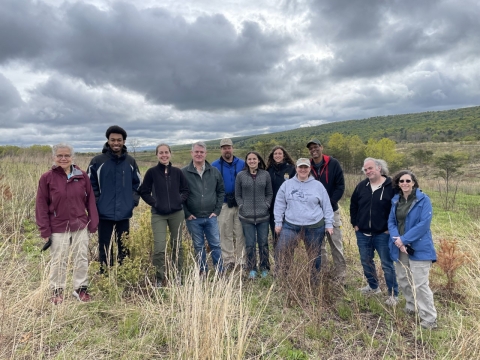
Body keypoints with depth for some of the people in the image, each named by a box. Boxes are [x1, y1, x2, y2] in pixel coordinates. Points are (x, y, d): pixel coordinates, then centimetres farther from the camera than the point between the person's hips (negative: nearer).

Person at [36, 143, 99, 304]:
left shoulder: (82, 176, -1)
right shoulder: (47, 178, -6)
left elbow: (90, 200, 2)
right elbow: (41, 205, -4)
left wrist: (93, 223, 0)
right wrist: (45, 230, -6)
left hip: (81, 226, 2)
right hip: (58, 228, -2)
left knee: (82, 259, 11)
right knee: (59, 261, 12)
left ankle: (80, 288, 28)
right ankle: (57, 291, 30)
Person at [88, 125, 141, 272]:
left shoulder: (131, 161, 3)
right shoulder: (97, 161, -5)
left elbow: (137, 183, 12)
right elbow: (91, 185, 0)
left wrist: (134, 200, 1)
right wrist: (96, 203, -7)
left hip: (124, 213, 2)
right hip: (104, 213, -2)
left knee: (124, 247, 13)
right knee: (104, 247, 9)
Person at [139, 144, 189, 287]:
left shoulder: (177, 172, 3)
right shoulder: (152, 172, -2)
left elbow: (185, 190, 11)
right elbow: (144, 192, 4)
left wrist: (180, 200, -4)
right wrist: (154, 203, -6)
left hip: (177, 213, 2)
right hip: (158, 215, -2)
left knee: (177, 245, 12)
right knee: (159, 247, -9)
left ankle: (177, 275, 29)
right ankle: (160, 278, 10)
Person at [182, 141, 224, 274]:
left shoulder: (214, 172, 3)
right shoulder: (183, 173, -4)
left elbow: (221, 191, 9)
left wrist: (217, 210, 1)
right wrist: (186, 213, -5)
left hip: (211, 217, 1)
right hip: (193, 218, -1)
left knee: (216, 245, 6)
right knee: (199, 247, 11)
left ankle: (220, 272, 18)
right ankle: (203, 272, 25)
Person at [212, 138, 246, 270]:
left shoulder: (242, 164, 2)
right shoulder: (214, 166, 2)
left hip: (240, 204, 0)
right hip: (223, 205, 0)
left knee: (240, 233, 5)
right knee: (225, 234, 8)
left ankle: (241, 259, 19)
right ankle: (228, 260, 21)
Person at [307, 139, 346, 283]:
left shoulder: (333, 164, -4)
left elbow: (340, 186, -6)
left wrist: (330, 202, -14)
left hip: (331, 210, -2)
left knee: (336, 243, 3)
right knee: (318, 245, 11)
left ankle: (341, 274, 14)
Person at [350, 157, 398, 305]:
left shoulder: (391, 186, -10)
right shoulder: (361, 186, 4)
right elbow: (353, 205, 13)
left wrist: (390, 228, -9)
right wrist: (355, 224, 8)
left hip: (383, 234, -5)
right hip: (362, 234, 5)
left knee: (387, 264, 4)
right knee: (366, 261, 17)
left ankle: (393, 295, 18)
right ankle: (373, 286, 37)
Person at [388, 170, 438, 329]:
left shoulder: (424, 200, -8)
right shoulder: (396, 200, 7)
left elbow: (424, 224, -17)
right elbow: (391, 221, 4)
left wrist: (404, 239, -20)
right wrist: (397, 239, -13)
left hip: (419, 248, -6)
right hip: (400, 248, 6)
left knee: (420, 284, -7)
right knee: (403, 281, 17)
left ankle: (429, 319, 6)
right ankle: (412, 307, 37)